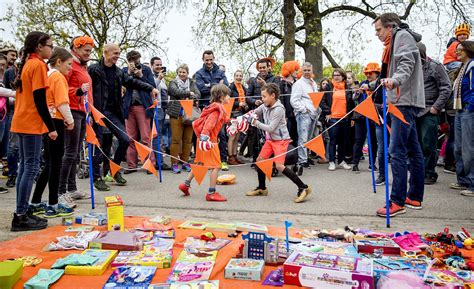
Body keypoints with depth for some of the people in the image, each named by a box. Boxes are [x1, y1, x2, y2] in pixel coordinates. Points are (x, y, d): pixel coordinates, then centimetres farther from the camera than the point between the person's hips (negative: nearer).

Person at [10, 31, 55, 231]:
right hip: (31, 124, -9)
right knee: (31, 167, -6)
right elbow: (40, 100, -17)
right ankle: (20, 216, -2)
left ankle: (22, 213, 18)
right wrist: (51, 127, -15)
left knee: (25, 166, 12)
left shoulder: (26, 64, 16)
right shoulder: (38, 65, -10)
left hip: (20, 122, 9)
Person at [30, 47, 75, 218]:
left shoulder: (47, 75, 16)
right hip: (55, 122, -8)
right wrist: (70, 120, -6)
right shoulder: (58, 77, -9)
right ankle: (53, 206, 5)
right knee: (55, 164, -2)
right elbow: (62, 103, -18)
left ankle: (35, 203, 20)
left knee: (49, 163, 14)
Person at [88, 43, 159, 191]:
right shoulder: (94, 70, -5)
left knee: (125, 140, 1)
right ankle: (97, 178, 11)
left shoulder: (118, 72, 14)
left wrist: (150, 88, -2)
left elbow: (132, 82, 11)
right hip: (97, 111, -6)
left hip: (113, 112, 6)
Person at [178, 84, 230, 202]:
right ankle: (211, 193, -1)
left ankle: (186, 185, 25)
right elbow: (209, 123, -25)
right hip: (209, 140, -10)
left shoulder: (215, 107, 16)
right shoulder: (218, 109, -14)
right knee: (216, 166, -4)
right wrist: (204, 137, -32)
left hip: (205, 139, 10)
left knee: (200, 164, 19)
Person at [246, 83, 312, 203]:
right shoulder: (264, 106, 1)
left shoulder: (279, 109, -21)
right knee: (259, 160, 9)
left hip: (281, 140, -8)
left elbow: (271, 128, -23)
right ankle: (261, 188, 27)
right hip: (270, 139, 8)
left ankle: (303, 187, -8)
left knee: (280, 166, -18)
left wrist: (256, 123, -16)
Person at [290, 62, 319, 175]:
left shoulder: (314, 84, 21)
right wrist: (304, 109, -14)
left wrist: (317, 110, 15)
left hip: (313, 114, 8)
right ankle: (302, 162, -21)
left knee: (308, 138, 11)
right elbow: (294, 100, -11)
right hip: (303, 114, -8)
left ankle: (304, 159, 19)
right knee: (303, 138, -17)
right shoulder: (299, 83, -3)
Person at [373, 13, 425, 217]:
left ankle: (398, 201, -11)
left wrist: (395, 80, -38)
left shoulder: (403, 36, -3)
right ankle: (415, 198, 17)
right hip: (403, 102, 10)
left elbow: (407, 64, -20)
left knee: (397, 151, -13)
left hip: (405, 102, -10)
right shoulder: (394, 42, 25)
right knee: (413, 150, 11)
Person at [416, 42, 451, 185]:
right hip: (414, 112, 6)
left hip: (429, 113, -5)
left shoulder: (435, 66, -1)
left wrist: (436, 107, -13)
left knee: (428, 145, -4)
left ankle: (430, 174, 7)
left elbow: (446, 89, -5)